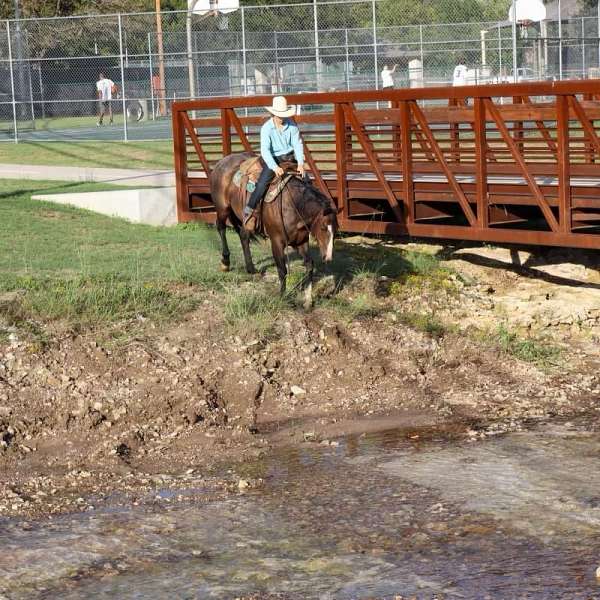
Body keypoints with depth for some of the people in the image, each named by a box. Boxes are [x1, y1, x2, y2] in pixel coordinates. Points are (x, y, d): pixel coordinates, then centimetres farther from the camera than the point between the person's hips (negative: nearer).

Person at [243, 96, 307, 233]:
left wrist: (300, 163, -19)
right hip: (272, 158, -4)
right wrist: (275, 167, -36)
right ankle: (249, 211, -18)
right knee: (263, 182, -24)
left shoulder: (291, 125, -5)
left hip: (289, 157, 4)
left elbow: (297, 144, -4)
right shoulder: (266, 128, -16)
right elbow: (265, 149, -23)